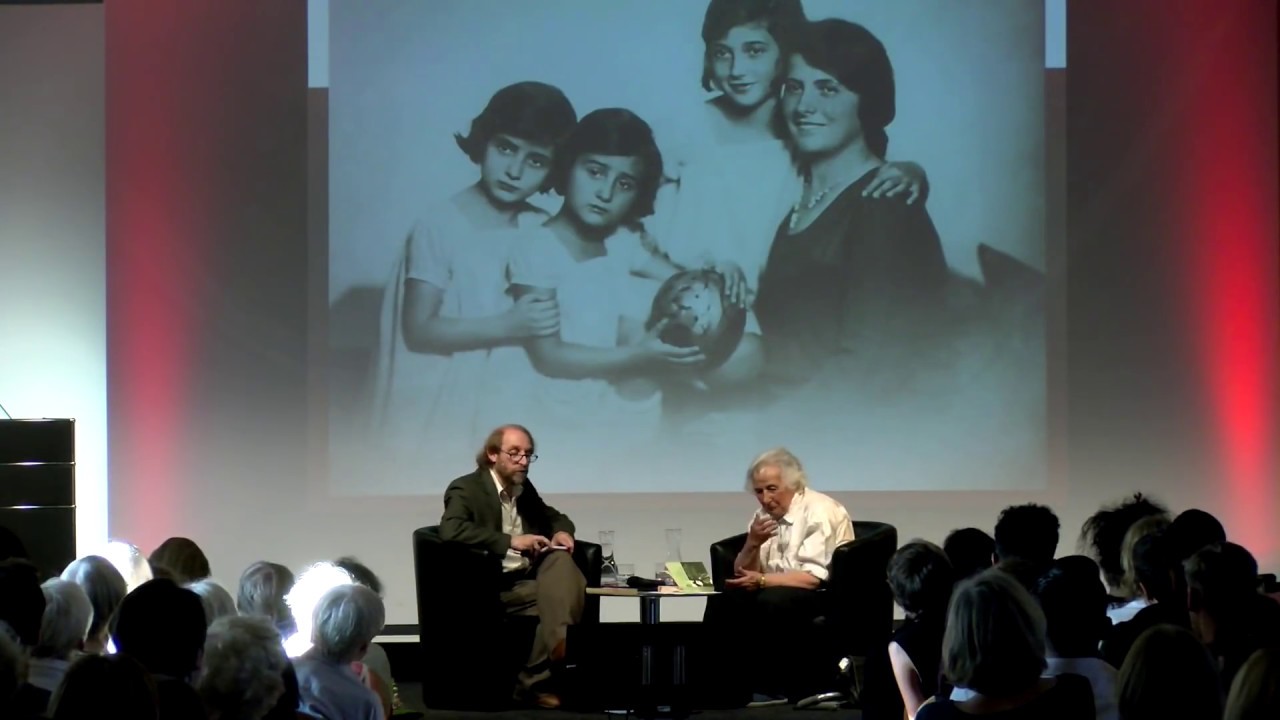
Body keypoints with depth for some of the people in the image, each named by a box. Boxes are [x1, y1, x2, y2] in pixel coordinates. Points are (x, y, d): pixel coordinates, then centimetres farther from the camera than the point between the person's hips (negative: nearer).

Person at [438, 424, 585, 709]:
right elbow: (451, 530, -24)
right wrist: (510, 541, -28)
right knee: (559, 592, -27)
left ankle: (560, 646, -35)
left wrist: (561, 531, 5)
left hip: (530, 580, 6)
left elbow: (554, 517, 32)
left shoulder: (524, 488, 17)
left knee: (561, 560, -26)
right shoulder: (466, 490, -5)